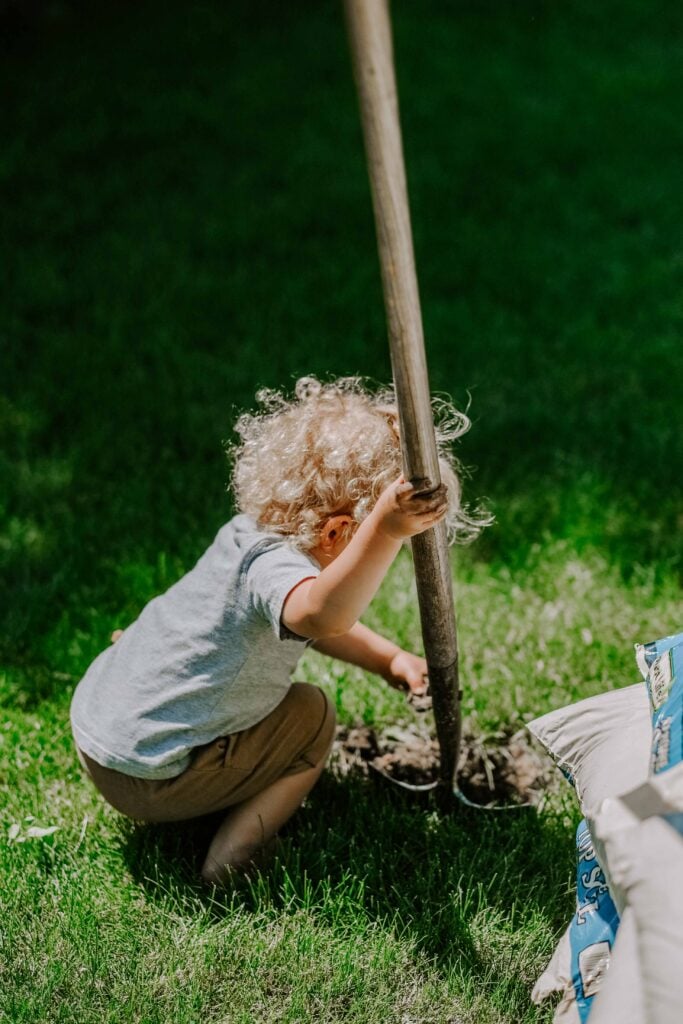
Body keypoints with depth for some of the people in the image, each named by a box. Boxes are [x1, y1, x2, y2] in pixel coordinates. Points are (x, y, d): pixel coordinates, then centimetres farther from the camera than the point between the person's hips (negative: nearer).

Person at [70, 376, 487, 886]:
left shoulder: (254, 531, 3)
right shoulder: (272, 568, -29)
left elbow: (323, 620, 20)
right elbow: (320, 613, -55)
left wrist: (390, 659, 7)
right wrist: (384, 531, -65)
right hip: (145, 779, -9)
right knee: (313, 714, 0)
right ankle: (233, 855, -6)